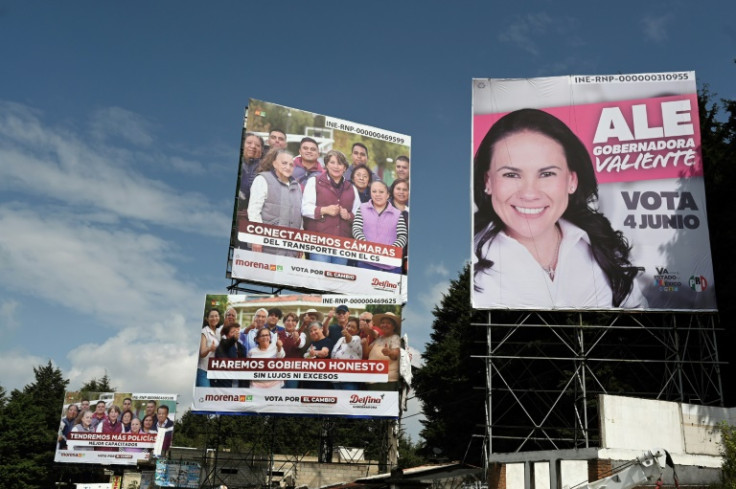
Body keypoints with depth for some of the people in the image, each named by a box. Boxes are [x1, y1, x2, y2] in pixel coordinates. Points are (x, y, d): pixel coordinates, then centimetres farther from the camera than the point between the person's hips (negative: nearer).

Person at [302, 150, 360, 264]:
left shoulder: (351, 188, 21)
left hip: (343, 242, 4)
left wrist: (349, 216, -1)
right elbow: (305, 208, 0)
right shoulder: (314, 182, 9)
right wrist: (324, 210, -15)